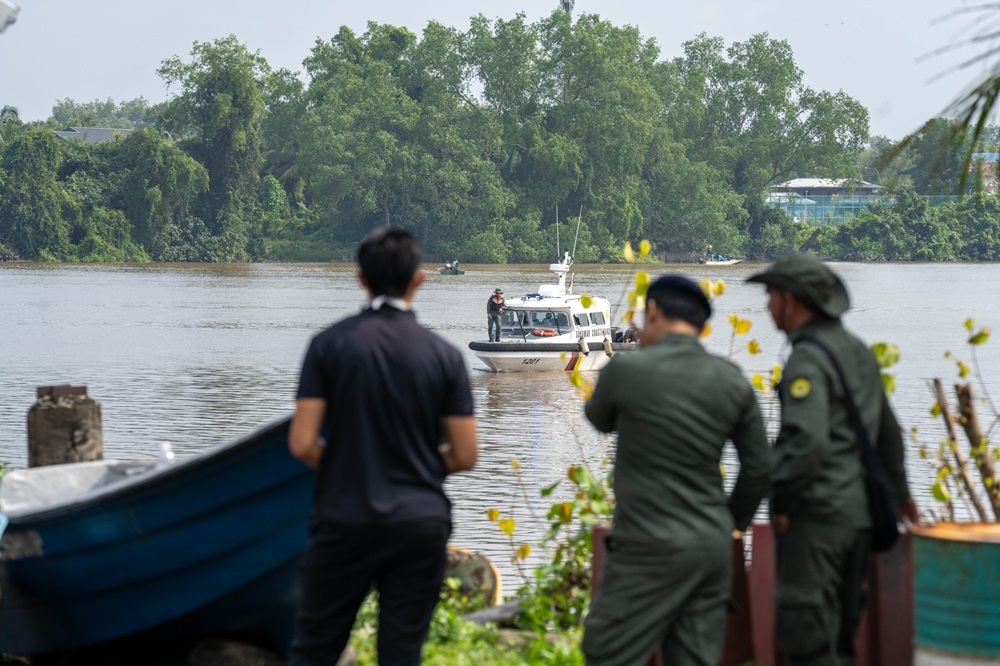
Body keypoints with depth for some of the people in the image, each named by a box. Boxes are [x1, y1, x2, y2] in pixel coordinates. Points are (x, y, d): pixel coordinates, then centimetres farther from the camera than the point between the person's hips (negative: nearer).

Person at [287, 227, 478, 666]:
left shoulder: (329, 344, -5)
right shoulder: (444, 355, -2)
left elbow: (302, 443, -9)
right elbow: (464, 456, -1)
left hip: (345, 521, -1)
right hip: (421, 526, 1)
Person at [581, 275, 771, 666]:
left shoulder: (627, 369, -10)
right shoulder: (732, 381, 4)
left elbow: (600, 419, 12)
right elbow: (759, 466, 9)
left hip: (652, 546, -6)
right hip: (713, 545, 6)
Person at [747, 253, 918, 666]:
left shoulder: (807, 359, -15)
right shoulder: (857, 351, 14)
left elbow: (807, 441, -27)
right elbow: (887, 430, 25)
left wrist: (780, 501, -16)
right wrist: (897, 490, 36)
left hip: (816, 513, -9)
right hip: (859, 510, 9)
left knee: (806, 632, -6)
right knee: (839, 629, 16)